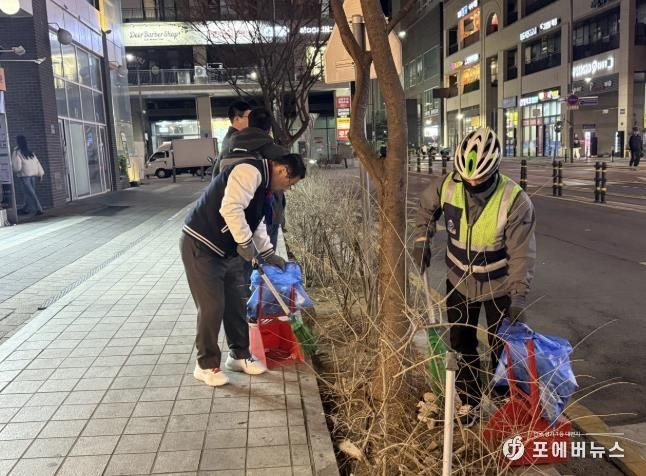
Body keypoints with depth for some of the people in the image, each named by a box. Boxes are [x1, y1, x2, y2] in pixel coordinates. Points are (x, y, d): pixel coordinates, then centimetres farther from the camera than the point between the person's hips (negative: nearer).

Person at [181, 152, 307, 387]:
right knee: (212, 306, -5)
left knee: (238, 302, 13)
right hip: (200, 246, -10)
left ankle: (239, 355, 29)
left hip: (227, 249, 10)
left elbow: (257, 225, 23)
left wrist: (269, 255, 22)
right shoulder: (250, 172, -19)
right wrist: (245, 243, -24)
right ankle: (206, 365, 12)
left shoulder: (264, 185, 13)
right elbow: (230, 208, -32)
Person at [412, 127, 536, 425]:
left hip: (498, 288, -3)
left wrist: (518, 300, -23)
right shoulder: (447, 186, -18)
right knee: (461, 346, 15)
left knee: (502, 350, 11)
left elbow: (522, 255, -21)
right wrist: (421, 240, -2)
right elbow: (426, 206, 6)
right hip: (459, 282, 3)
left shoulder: (515, 201, -27)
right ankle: (469, 402, 35)